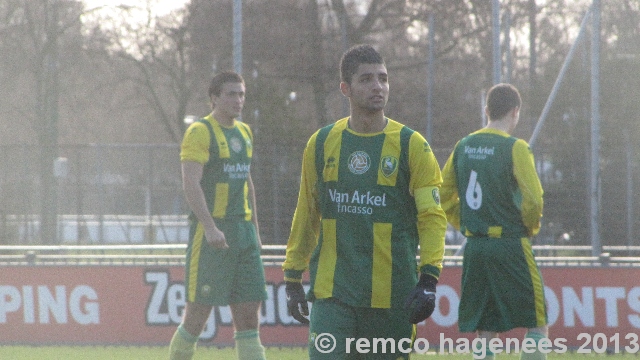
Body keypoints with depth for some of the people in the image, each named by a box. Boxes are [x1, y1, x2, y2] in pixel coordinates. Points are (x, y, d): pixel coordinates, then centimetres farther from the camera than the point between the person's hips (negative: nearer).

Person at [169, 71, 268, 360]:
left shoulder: (244, 133, 17)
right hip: (211, 234, -7)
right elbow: (190, 182, -17)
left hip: (243, 232, 7)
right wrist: (210, 227, -26)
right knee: (197, 313, -5)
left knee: (249, 311, 1)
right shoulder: (200, 132, -7)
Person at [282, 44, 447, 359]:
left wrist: (429, 279, -14)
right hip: (332, 293, 1)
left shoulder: (410, 145, 0)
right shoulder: (321, 144, 7)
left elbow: (432, 217, -3)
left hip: (392, 295, -1)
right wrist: (292, 278, 15)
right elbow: (306, 216, 16)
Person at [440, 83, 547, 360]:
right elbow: (533, 199, -16)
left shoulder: (463, 147, 8)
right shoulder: (514, 148, -10)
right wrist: (530, 228, 2)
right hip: (510, 244, -6)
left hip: (473, 246, 6)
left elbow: (444, 195, 13)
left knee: (485, 331, 10)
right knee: (536, 323, 2)